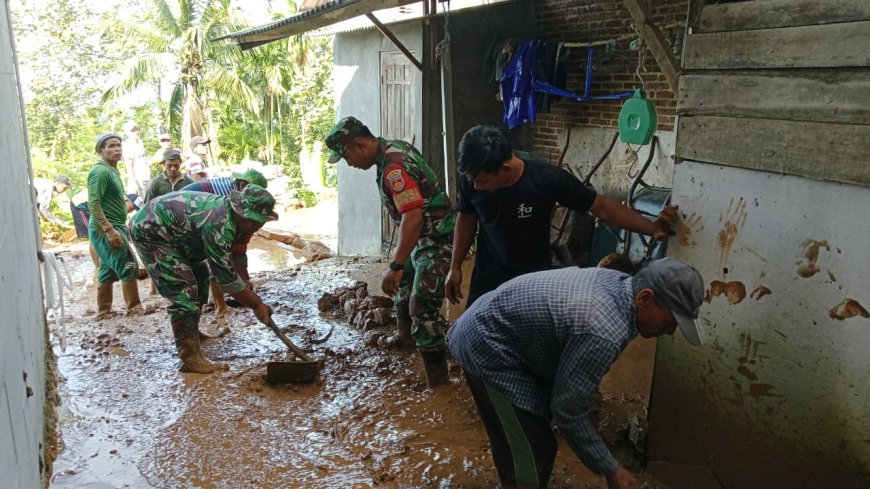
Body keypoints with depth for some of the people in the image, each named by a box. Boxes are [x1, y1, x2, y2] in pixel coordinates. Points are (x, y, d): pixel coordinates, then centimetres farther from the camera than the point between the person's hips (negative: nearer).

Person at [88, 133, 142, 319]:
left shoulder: (113, 170, 16)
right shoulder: (101, 171, -14)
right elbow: (93, 204, -22)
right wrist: (109, 229, -26)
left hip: (112, 227, 10)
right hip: (105, 229, -10)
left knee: (108, 271, 12)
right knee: (128, 266, -8)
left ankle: (104, 311, 17)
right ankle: (134, 307, -1)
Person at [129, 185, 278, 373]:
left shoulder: (230, 213, -4)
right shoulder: (219, 225, -33)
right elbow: (226, 276, -29)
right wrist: (257, 305, -22)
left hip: (169, 229, 11)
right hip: (150, 231, -11)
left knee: (199, 276, 20)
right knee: (183, 291, -17)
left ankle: (190, 332, 37)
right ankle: (191, 357, -13)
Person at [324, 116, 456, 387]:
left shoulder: (393, 167, -26)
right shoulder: (394, 148, 4)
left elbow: (413, 217, -34)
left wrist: (395, 267, -34)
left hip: (437, 239, -11)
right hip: (426, 234, 11)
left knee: (423, 308, -14)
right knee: (404, 283, 28)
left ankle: (436, 378, -5)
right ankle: (406, 336, 51)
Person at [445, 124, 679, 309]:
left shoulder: (547, 179, -27)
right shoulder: (471, 180, -18)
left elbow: (601, 206, -18)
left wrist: (652, 228, -28)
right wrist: (455, 266, 5)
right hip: (487, 280, 2)